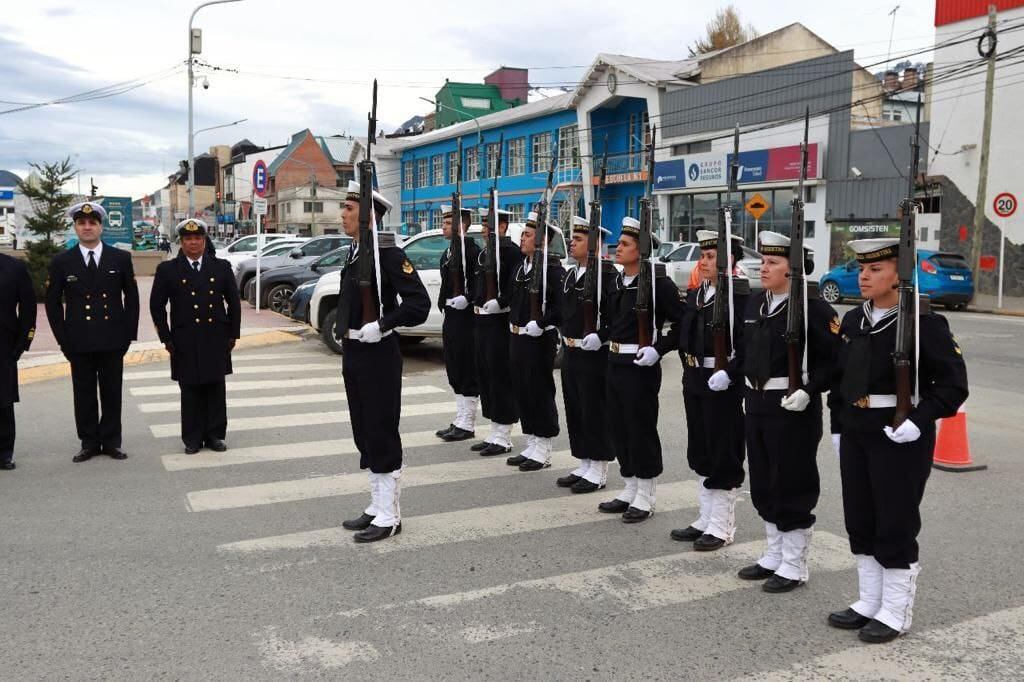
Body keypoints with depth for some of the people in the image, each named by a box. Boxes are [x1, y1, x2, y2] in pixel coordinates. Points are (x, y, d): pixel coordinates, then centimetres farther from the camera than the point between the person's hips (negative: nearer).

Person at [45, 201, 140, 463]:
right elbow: (53, 303, 6)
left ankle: (111, 441, 17)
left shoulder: (121, 258, 2)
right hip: (79, 343, 0)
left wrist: (129, 334, 0)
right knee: (84, 394, 7)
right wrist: (63, 340, 0)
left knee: (112, 393, 6)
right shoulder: (61, 262, 2)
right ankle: (89, 443, 17)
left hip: (113, 341, 0)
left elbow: (132, 297, 6)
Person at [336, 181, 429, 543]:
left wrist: (380, 326, -23)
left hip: (378, 355, -9)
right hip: (354, 354, 9)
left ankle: (388, 516, 9)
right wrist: (344, 327, 13)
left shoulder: (389, 254, -15)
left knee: (382, 436, -1)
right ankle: (378, 507, 27)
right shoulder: (355, 252, 13)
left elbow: (419, 303, -21)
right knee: (365, 435, 15)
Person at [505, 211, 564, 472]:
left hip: (539, 340, -9)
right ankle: (531, 447, 24)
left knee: (540, 393, 0)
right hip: (517, 338, 9)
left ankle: (543, 452, 11)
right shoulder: (522, 264, 12)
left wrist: (540, 323, -21)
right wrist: (514, 323, 14)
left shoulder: (553, 268, -14)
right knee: (521, 392, 13)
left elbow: (562, 305, -22)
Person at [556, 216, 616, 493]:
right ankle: (584, 466, 25)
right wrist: (566, 335, 15)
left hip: (593, 354, -9)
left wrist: (600, 336, -23)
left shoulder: (607, 274, -13)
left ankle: (598, 471, 10)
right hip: (570, 353, 9)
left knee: (594, 411, -1)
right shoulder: (571, 274, 14)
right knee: (574, 410, 14)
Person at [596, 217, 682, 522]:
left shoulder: (658, 283, -13)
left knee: (642, 429, 2)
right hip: (615, 364, 8)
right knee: (619, 429, 14)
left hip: (641, 367, -8)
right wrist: (600, 337, 9)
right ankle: (630, 491, 27)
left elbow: (683, 323, -13)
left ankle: (645, 498, 15)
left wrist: (658, 349, -20)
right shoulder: (618, 281, 10)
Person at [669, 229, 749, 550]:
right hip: (695, 380, 9)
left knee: (723, 455, 2)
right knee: (700, 454, 15)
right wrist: (688, 365, 9)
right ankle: (706, 520, 28)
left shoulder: (740, 294, -14)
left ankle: (721, 527, 13)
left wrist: (729, 374, -24)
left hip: (722, 384, -9)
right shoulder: (695, 294, 12)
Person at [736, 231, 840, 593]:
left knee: (793, 487, 2)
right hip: (756, 405, 8)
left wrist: (809, 390, -21)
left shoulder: (813, 307, -13)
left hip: (793, 408, -8)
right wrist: (746, 386, 11)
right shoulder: (755, 304, 10)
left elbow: (838, 358, -14)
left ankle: (794, 566, 16)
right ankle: (774, 556, 31)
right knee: (763, 485, 16)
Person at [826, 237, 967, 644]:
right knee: (859, 523, 13)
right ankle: (869, 604, 28)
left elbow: (953, 385, -12)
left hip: (899, 439, -7)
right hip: (855, 437, 7)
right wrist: (838, 426, 14)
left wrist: (919, 422, -22)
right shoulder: (853, 321, 8)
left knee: (896, 526, 3)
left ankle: (895, 614, 17)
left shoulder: (924, 323, -12)